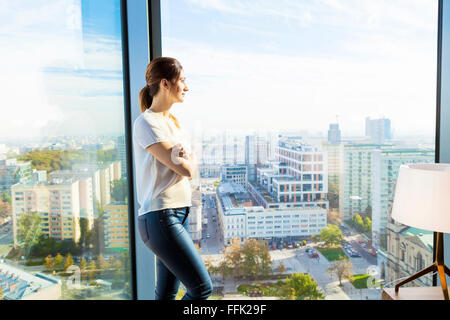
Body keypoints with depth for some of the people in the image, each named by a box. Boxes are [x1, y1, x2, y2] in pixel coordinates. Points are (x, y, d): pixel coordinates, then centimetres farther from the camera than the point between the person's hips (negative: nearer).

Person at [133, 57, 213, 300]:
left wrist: (185, 160, -9)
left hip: (179, 214, 9)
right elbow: (187, 169, -17)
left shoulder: (173, 122, 15)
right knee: (202, 287, -7)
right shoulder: (146, 123, -13)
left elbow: (190, 171, 12)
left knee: (167, 294, 14)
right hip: (160, 217, -9)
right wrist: (190, 159, 4)